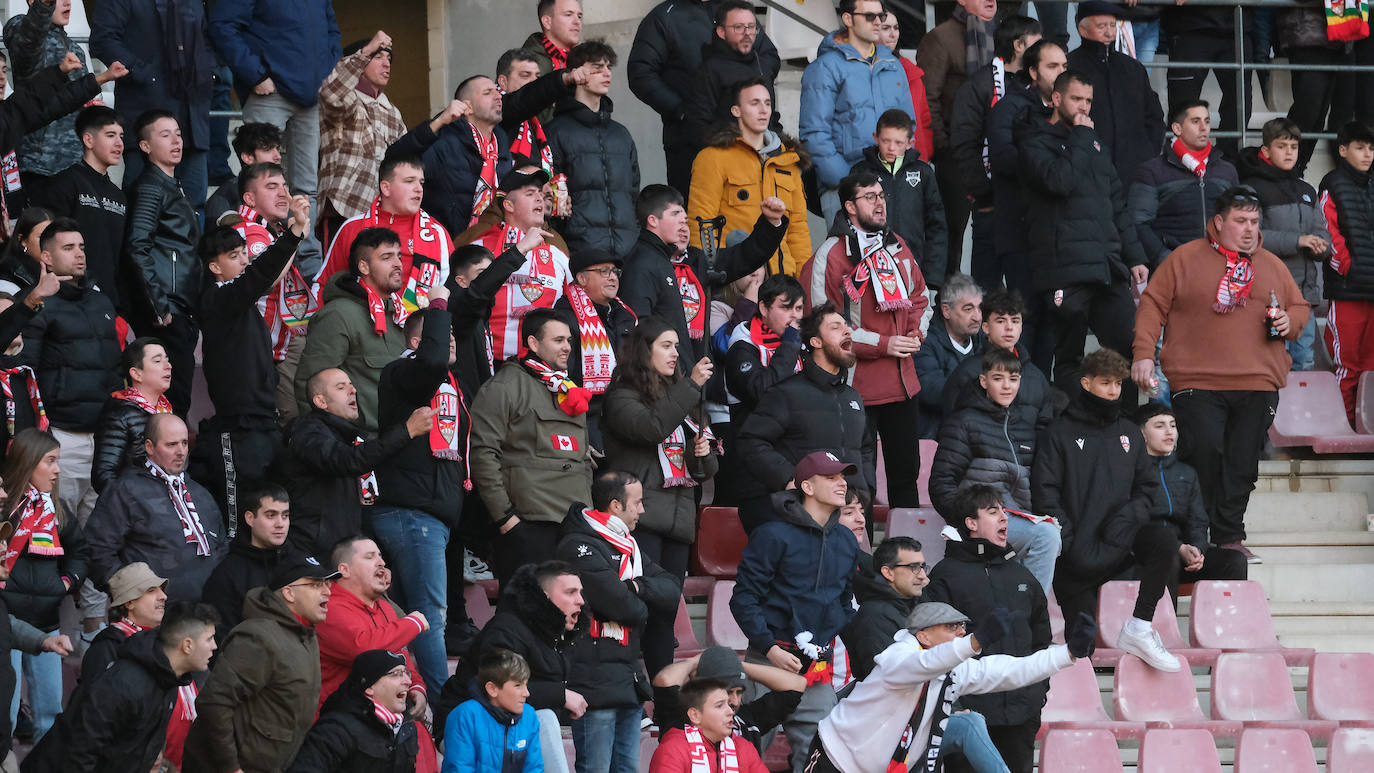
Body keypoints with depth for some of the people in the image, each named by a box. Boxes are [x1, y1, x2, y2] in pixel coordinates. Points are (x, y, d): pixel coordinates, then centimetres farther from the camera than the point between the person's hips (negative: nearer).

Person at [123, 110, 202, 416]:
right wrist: (158, 307, -19)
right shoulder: (150, 187, -7)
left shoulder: (175, 189, 23)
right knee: (174, 396, -14)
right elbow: (137, 248, -17)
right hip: (166, 311, -9)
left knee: (177, 398, 7)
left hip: (184, 310, 9)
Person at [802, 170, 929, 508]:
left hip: (903, 381, 7)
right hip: (858, 386, -7)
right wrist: (883, 344, -16)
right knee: (861, 480, -2)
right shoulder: (830, 256, -13)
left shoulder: (896, 246, 9)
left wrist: (915, 332, 2)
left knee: (907, 468, 16)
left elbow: (918, 296, 24)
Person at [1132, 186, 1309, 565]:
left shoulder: (1272, 267, 17)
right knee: (1203, 449, -15)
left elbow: (1300, 307, 26)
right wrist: (1144, 354, -6)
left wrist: (1289, 323, 2)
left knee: (1243, 462, 3)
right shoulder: (1185, 259, 5)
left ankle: (1229, 538, 12)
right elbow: (1153, 305, 4)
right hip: (1197, 383, -4)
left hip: (1258, 382, 4)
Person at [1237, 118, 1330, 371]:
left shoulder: (1306, 191, 19)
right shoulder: (1254, 189, -3)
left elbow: (1321, 230, 19)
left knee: (1305, 360, 7)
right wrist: (1297, 241, -20)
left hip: (1306, 290, 6)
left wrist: (1320, 245, -6)